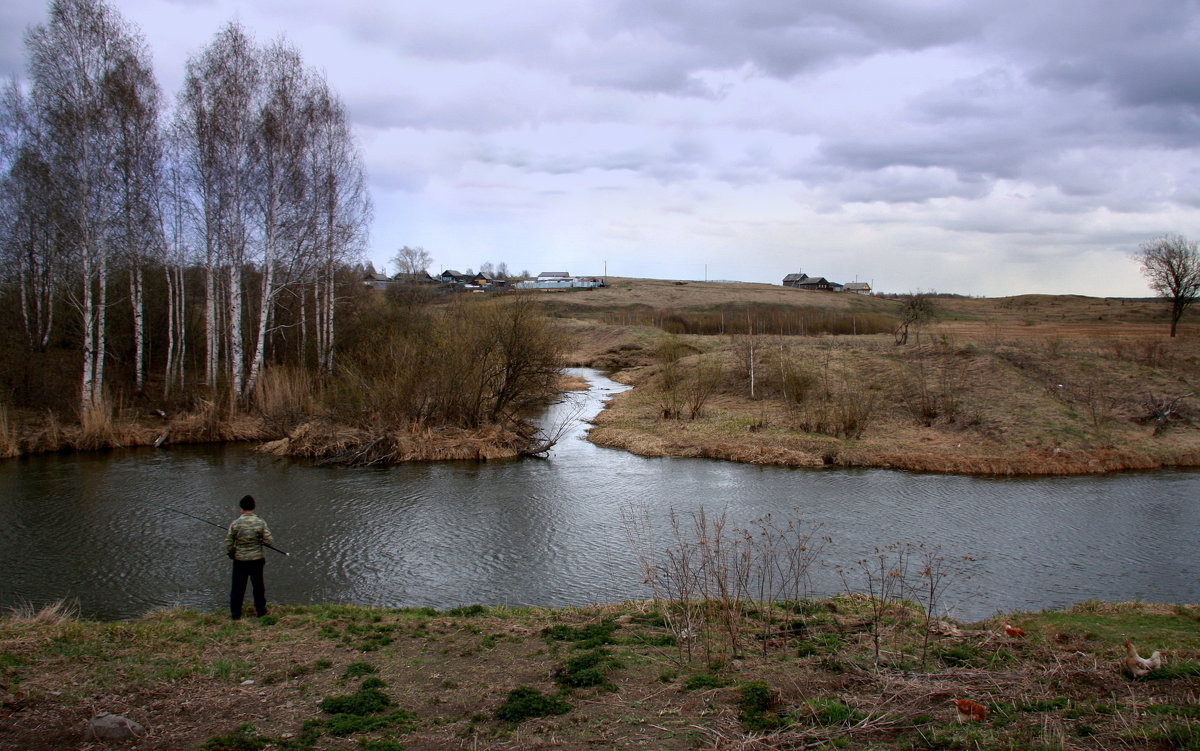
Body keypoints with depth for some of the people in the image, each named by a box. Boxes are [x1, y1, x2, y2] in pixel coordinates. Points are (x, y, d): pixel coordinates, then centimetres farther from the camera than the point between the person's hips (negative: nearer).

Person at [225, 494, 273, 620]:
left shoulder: (235, 523, -11)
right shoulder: (260, 523, -11)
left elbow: (228, 542, -6)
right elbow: (269, 541, -10)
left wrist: (232, 555, 10)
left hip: (239, 560, 0)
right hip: (256, 559, 0)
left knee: (238, 587, 10)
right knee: (258, 586, 15)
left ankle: (236, 614, 17)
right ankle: (261, 611, 24)